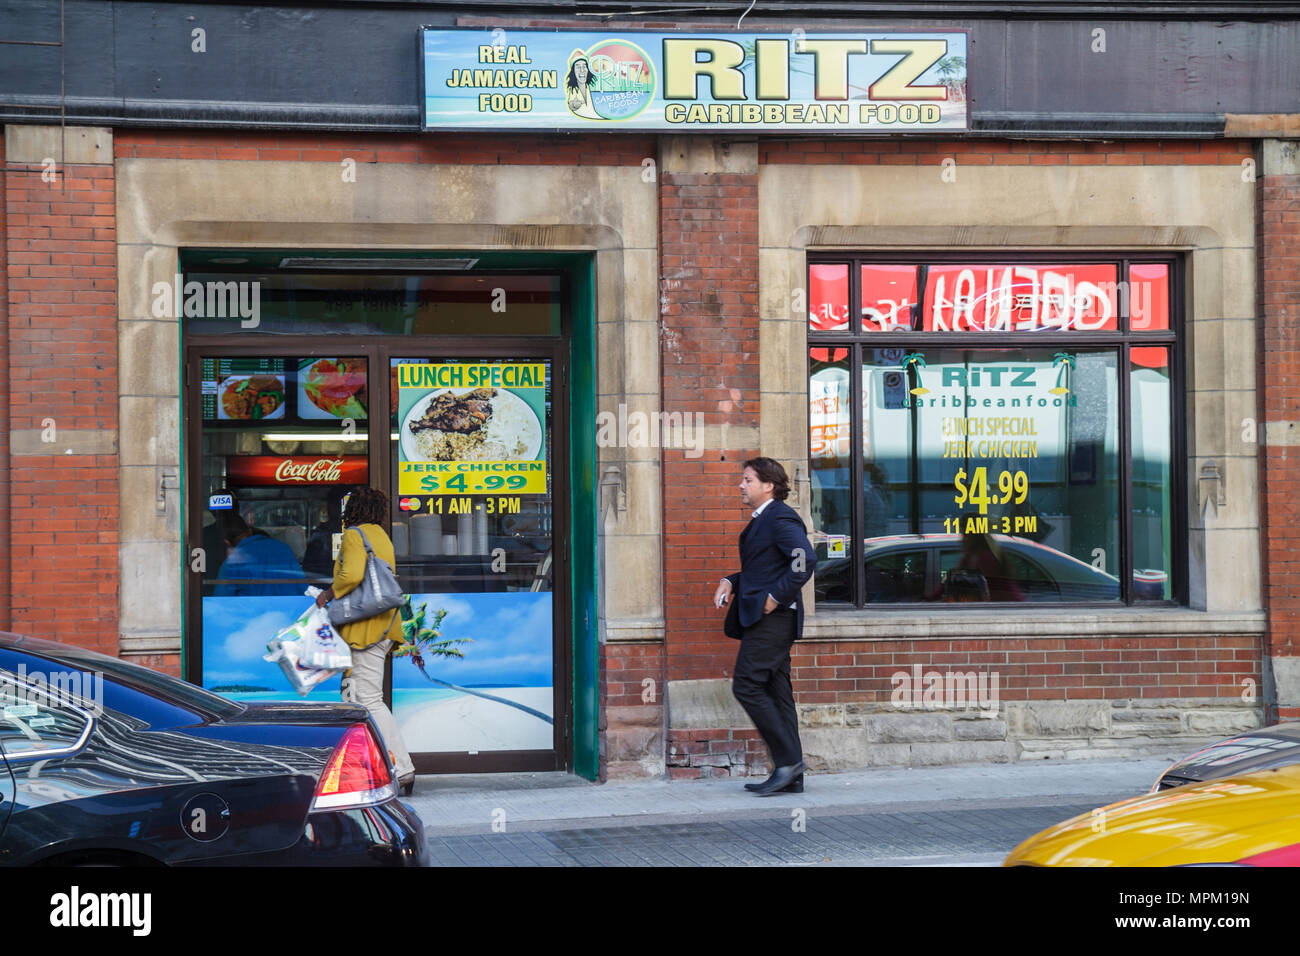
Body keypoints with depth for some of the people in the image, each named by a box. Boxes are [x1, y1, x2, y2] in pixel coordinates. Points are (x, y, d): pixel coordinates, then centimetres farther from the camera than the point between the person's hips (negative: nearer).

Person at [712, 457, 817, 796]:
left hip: (772, 617, -10)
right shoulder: (761, 520, 20)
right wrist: (730, 582, 13)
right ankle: (790, 776, 9)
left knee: (747, 686, -12)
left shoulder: (780, 518, -12)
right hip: (762, 619, 10)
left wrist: (776, 597, -20)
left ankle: (788, 760, -9)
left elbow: (805, 560, -23)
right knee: (777, 693, 8)